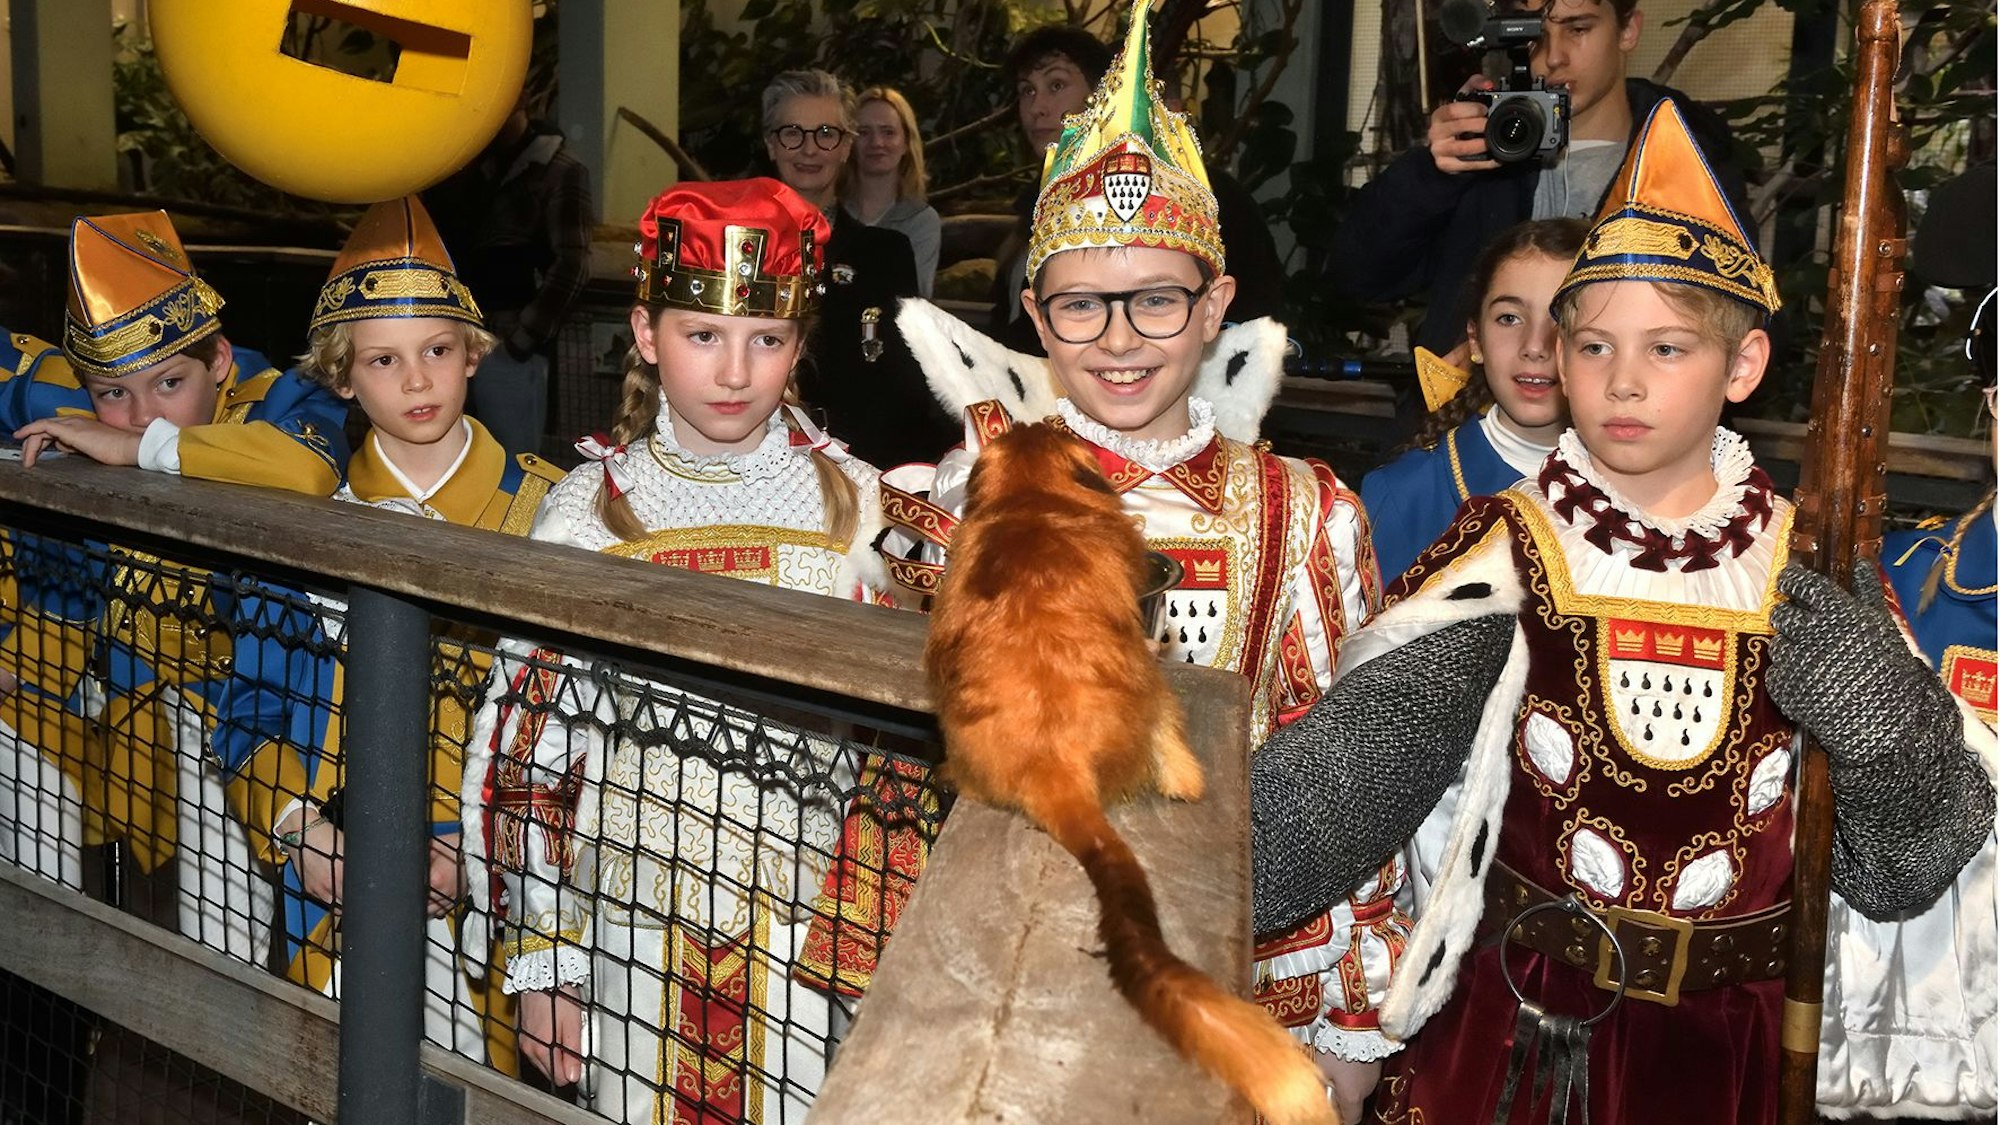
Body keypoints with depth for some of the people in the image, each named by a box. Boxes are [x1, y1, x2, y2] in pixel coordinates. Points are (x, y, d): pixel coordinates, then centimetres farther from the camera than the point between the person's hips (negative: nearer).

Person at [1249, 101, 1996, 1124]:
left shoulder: (1812, 579, -3)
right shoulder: (1507, 559, -8)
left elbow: (1906, 871, -4)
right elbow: (1360, 754, -24)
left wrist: (1883, 719, -23)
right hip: (1519, 1035, -1)